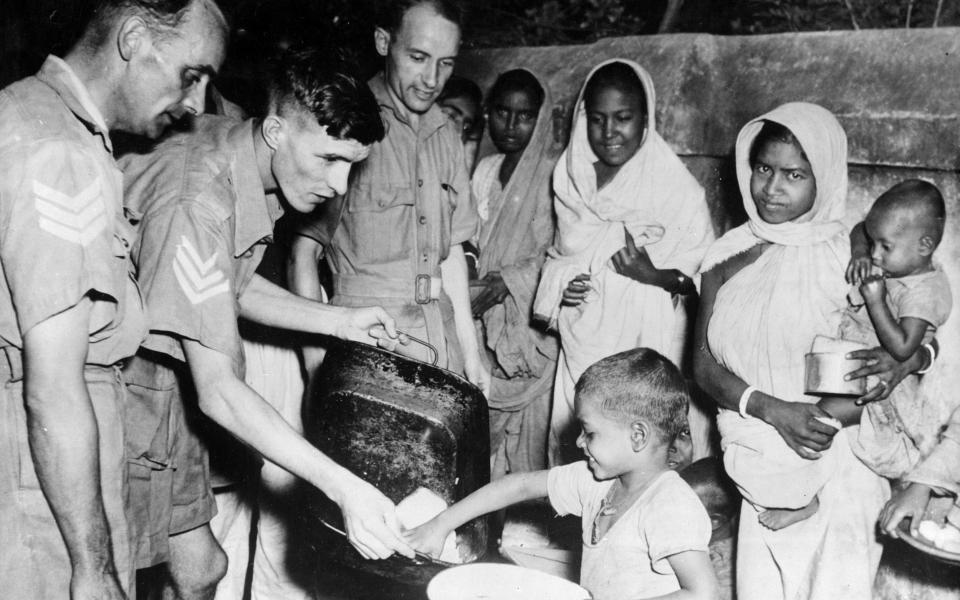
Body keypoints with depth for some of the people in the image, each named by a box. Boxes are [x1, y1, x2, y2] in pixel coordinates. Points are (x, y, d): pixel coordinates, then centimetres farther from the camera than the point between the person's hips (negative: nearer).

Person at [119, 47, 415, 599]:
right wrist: (345, 488, -36)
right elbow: (218, 391, -32)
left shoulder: (242, 150, -3)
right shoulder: (198, 202, -31)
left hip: (164, 382, 8)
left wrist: (338, 321, 1)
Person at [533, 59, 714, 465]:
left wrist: (658, 276, -21)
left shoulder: (678, 188, -6)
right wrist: (561, 286, -1)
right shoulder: (571, 182, 7)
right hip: (583, 347, 4)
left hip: (651, 349, -4)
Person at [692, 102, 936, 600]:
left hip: (837, 461, -2)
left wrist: (905, 361, -17)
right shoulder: (728, 257, 2)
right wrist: (771, 409, -17)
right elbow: (704, 364, -1)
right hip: (760, 461, 2)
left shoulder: (851, 257, -5)